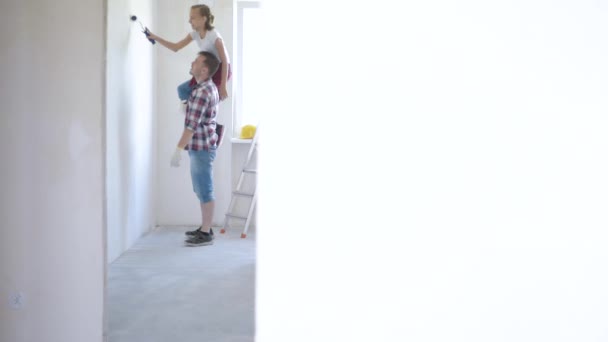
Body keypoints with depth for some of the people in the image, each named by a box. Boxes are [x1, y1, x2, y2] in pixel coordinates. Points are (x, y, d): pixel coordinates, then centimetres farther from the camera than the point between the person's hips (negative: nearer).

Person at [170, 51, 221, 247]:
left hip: (201, 148, -10)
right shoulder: (211, 88, 10)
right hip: (203, 147, 10)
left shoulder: (201, 92, -20)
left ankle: (206, 234, 2)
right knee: (202, 190, 16)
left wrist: (179, 149, -22)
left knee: (205, 191, -4)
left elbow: (191, 125, -23)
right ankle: (204, 228, 24)